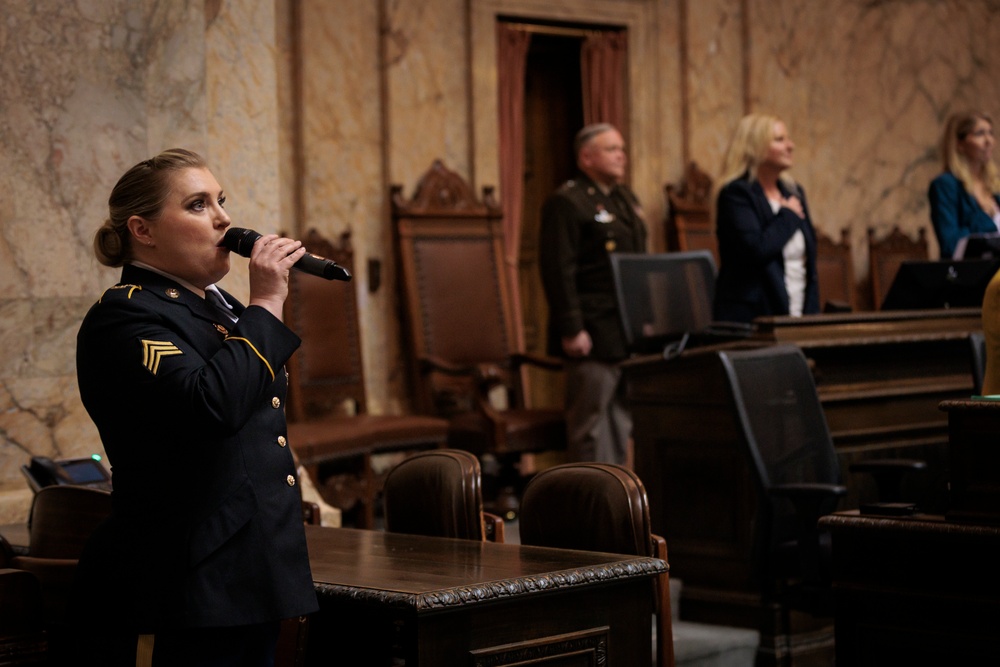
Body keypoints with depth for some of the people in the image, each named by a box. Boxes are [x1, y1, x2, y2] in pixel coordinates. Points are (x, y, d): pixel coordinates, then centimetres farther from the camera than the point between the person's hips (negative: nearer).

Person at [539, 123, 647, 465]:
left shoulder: (626, 199, 18)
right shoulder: (566, 203, -9)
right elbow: (558, 271, -16)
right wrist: (572, 330, -21)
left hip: (630, 332, 9)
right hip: (594, 334, -9)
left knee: (622, 421, 12)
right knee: (591, 422, -5)